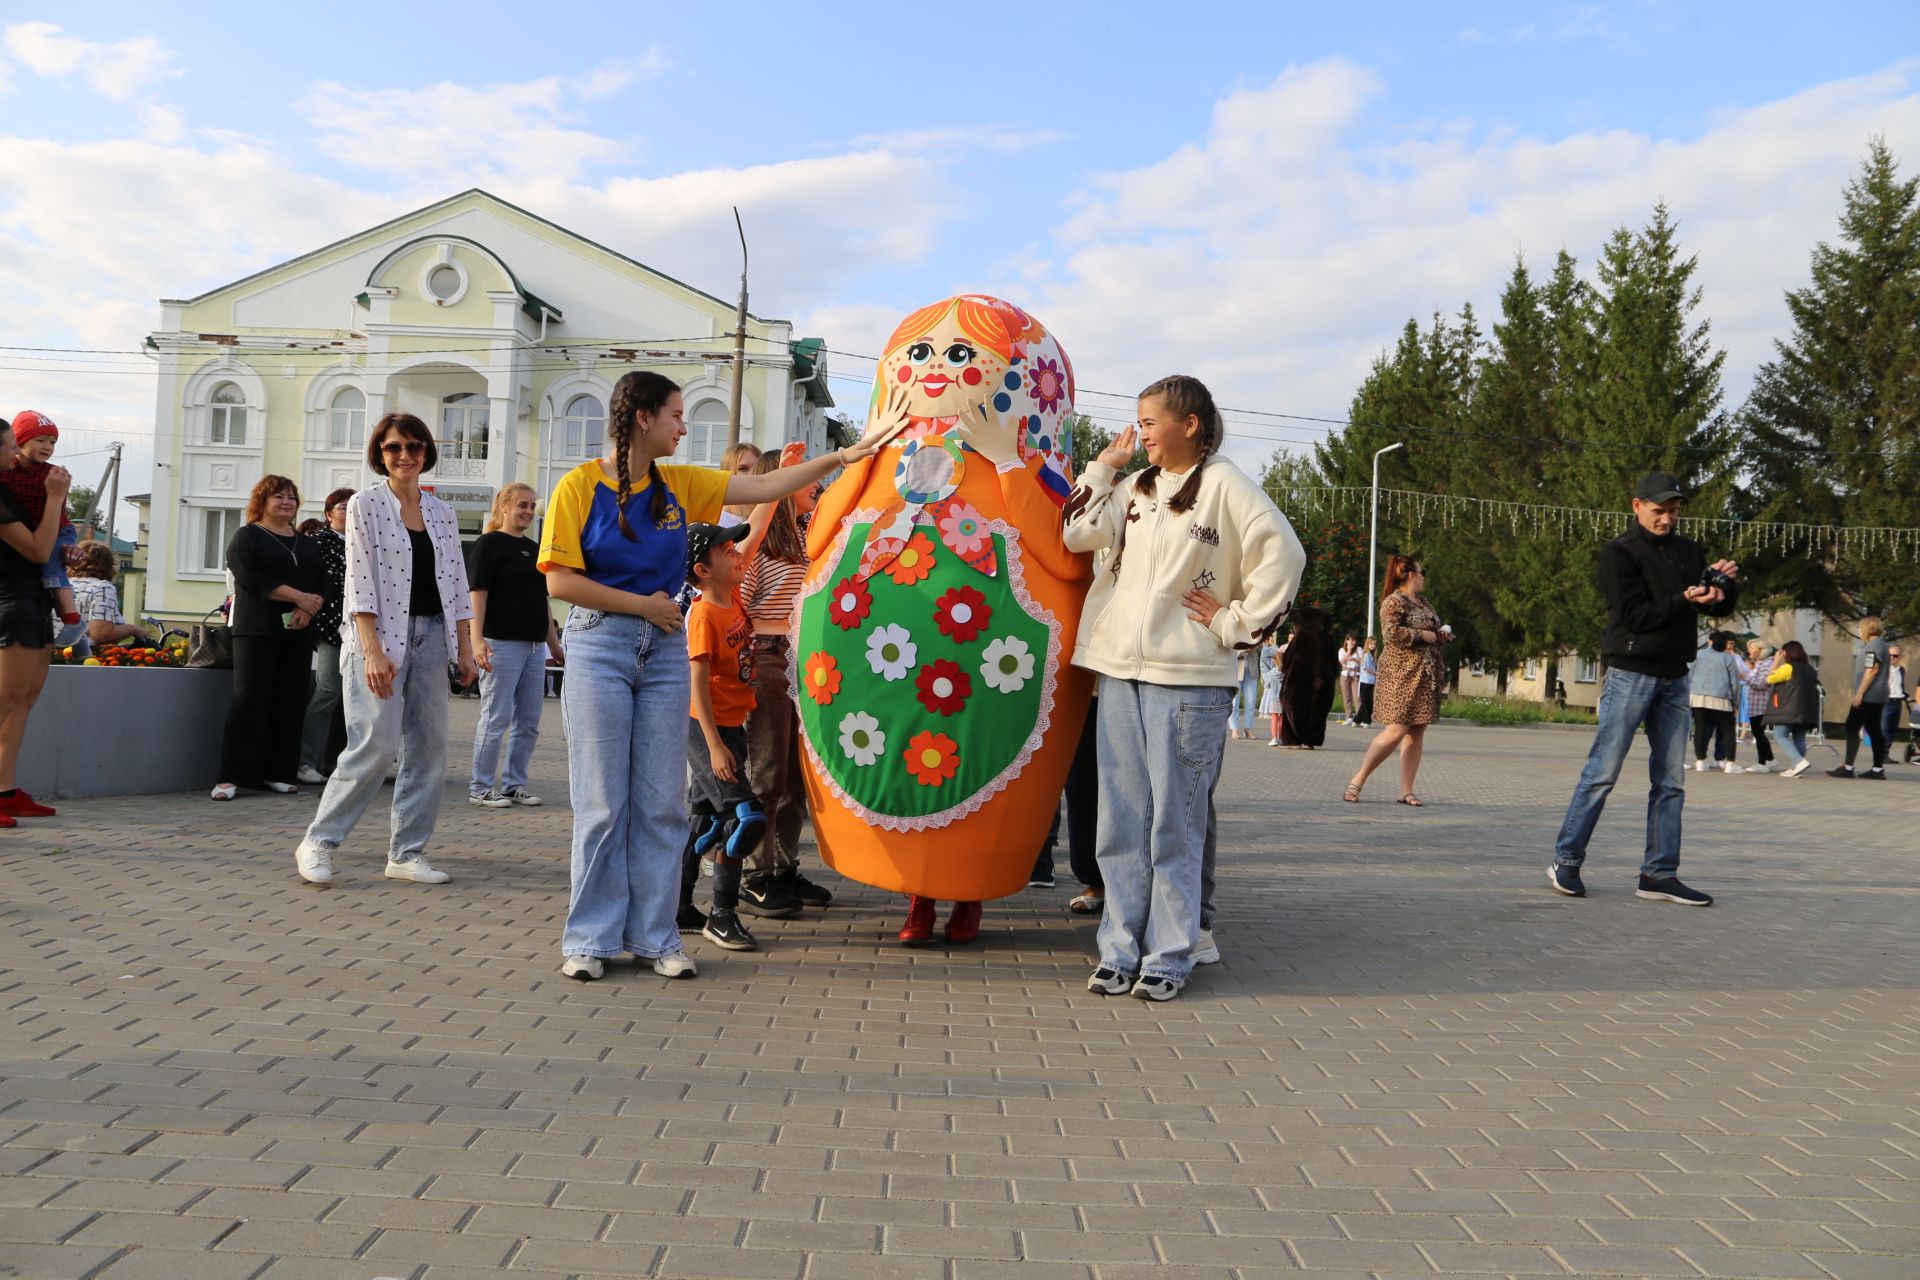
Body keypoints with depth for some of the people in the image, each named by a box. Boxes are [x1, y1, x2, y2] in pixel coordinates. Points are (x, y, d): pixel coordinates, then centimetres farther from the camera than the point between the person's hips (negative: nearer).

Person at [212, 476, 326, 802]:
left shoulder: (306, 544, 20)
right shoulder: (246, 537, 4)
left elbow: (323, 581, 10)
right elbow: (252, 578, -11)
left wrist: (309, 609, -11)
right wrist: (299, 597, -17)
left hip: (298, 632, 5)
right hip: (257, 630, -5)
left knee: (290, 702, 2)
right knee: (249, 699, -10)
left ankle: (277, 773, 8)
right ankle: (230, 776, -8)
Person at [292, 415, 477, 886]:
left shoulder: (442, 513, 12)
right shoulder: (365, 505, -1)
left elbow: (456, 584, 14)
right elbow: (359, 581, -9)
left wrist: (465, 649, 7)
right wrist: (372, 651, -17)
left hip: (431, 636, 5)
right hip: (381, 635, -5)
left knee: (429, 748, 1)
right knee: (377, 745, -12)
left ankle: (406, 852, 9)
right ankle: (318, 842, 3)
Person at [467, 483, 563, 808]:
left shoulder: (533, 549, 19)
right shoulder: (488, 544, -3)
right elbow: (477, 594, -11)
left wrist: (554, 644, 22)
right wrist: (477, 639, -22)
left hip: (534, 646, 8)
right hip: (501, 644, -8)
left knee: (528, 722, 9)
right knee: (496, 718, -5)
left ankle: (514, 784, 18)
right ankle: (480, 788, 4)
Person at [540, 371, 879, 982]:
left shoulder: (679, 484, 9)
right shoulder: (580, 485, -5)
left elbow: (765, 487, 10)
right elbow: (559, 581, -9)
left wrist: (840, 457, 6)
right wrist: (643, 604, -7)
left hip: (666, 651, 5)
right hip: (599, 645, -4)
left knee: (661, 803, 5)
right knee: (602, 803, -1)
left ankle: (654, 936, 13)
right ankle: (590, 938, 10)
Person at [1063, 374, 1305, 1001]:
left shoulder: (1223, 485, -3)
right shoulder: (1135, 487, 16)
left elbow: (1283, 555, -12)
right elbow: (1078, 534, 4)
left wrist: (1234, 623, -9)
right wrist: (1104, 465, 9)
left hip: (1188, 679, -6)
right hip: (1122, 671, 6)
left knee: (1174, 824, 0)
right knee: (1122, 821, 8)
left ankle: (1168, 957, 9)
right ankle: (1119, 950, 15)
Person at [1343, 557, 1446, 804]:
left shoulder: (1422, 602, 18)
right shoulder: (1394, 601, -8)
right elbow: (1391, 632, -22)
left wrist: (1441, 635, 10)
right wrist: (1424, 636, -16)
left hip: (1426, 676, 8)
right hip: (1402, 673, -8)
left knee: (1417, 732, 4)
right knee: (1397, 730, -13)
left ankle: (1406, 790, 6)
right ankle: (1357, 781, -4)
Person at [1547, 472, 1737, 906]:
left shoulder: (1688, 552, 14)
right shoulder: (1620, 553, -5)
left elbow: (1720, 609, 15)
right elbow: (1634, 615, -13)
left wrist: (1726, 585, -5)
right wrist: (1685, 600, -23)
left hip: (1674, 678, 7)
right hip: (1631, 674, -6)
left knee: (1671, 781, 5)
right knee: (1602, 772, -6)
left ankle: (1659, 874, 10)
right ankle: (1566, 861, 3)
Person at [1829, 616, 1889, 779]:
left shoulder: (1873, 645, -13)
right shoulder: (1880, 645, 18)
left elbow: (1872, 671, -20)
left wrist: (1859, 693, -21)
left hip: (1868, 696, -10)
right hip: (1877, 696, 10)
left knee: (1852, 728, -10)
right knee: (1875, 731, 8)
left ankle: (1848, 768, -12)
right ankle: (1878, 769, 7)